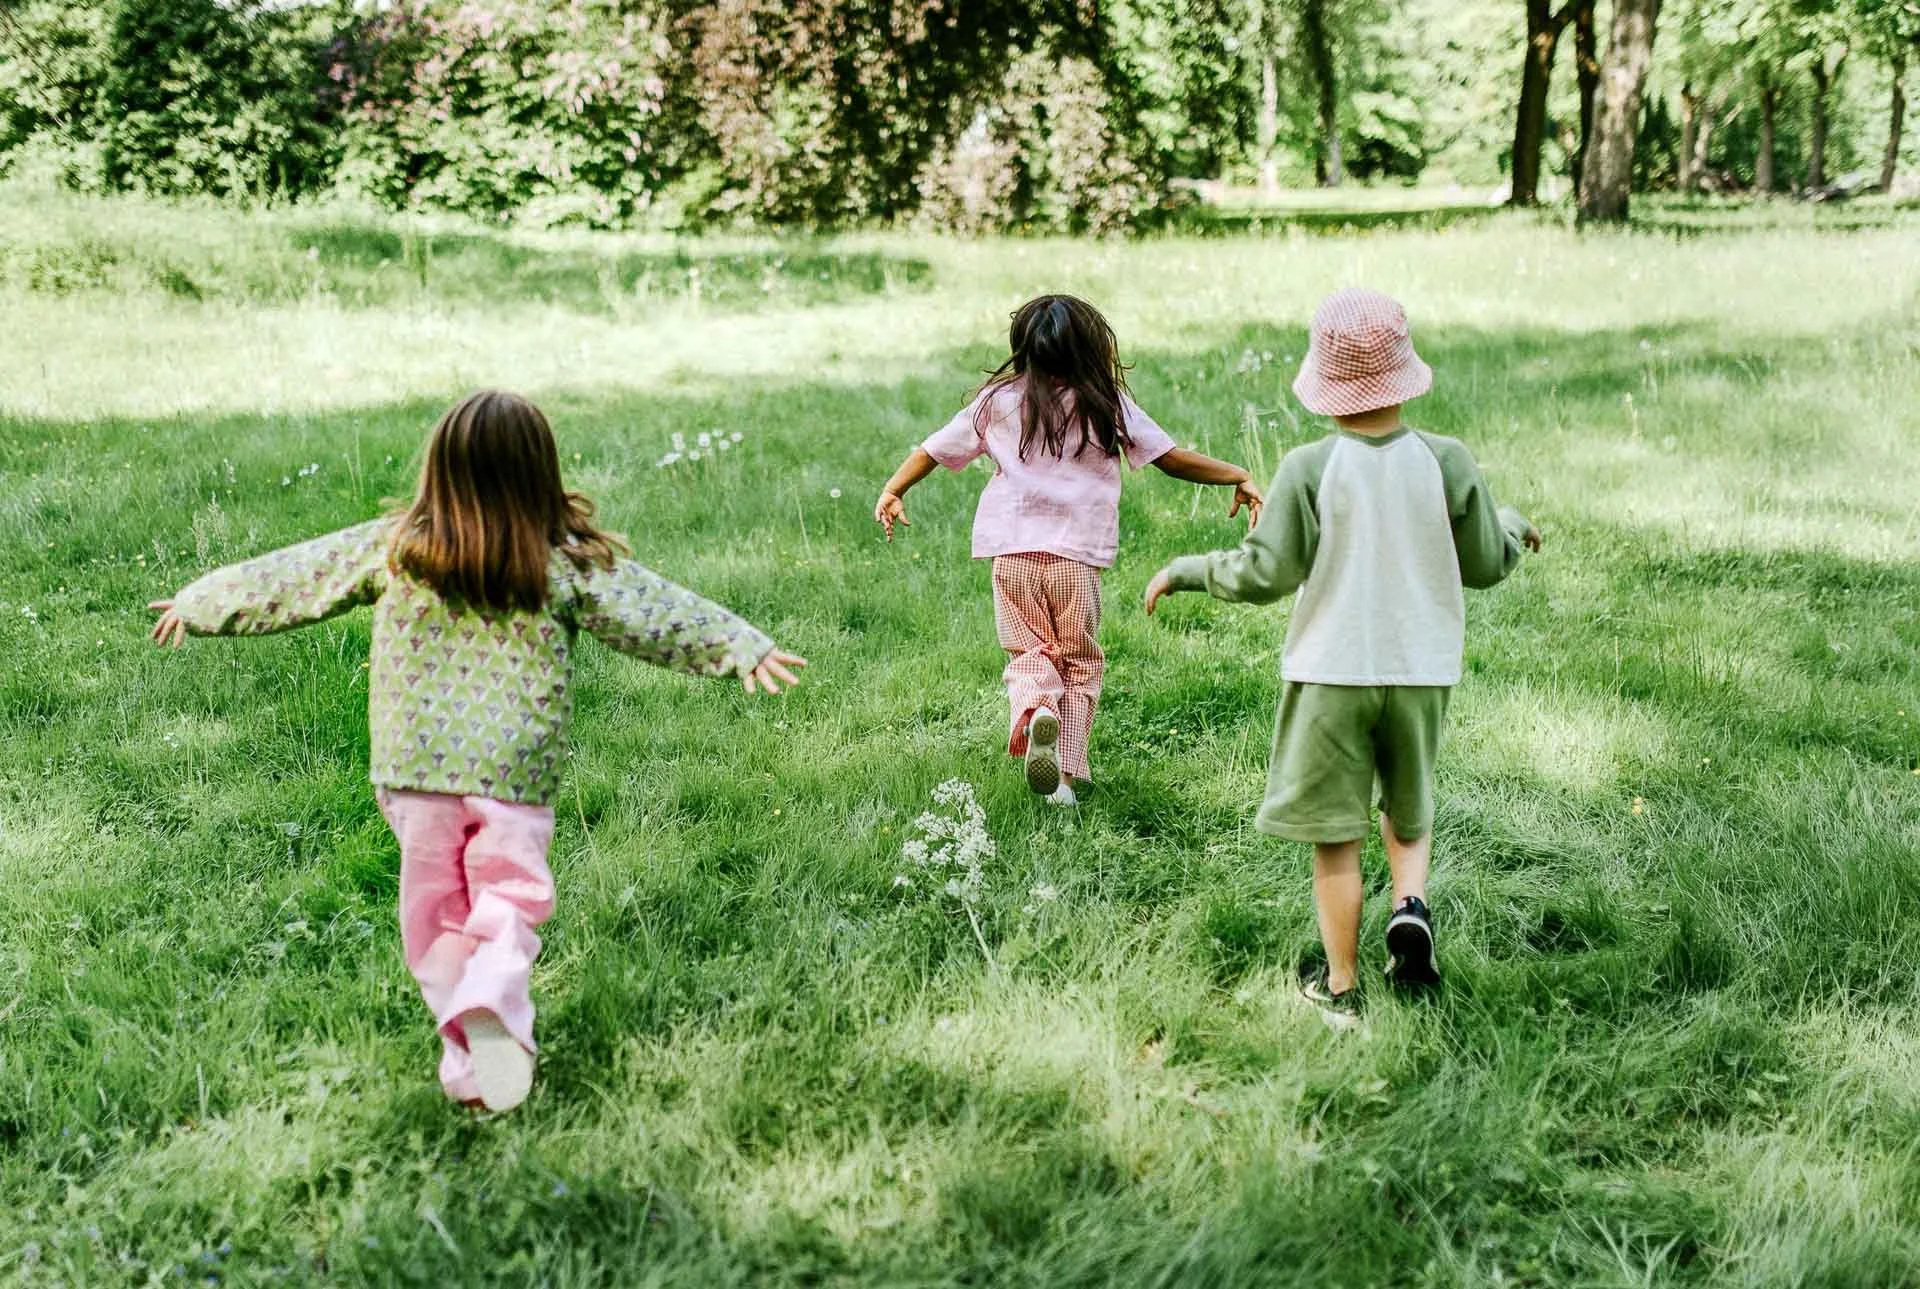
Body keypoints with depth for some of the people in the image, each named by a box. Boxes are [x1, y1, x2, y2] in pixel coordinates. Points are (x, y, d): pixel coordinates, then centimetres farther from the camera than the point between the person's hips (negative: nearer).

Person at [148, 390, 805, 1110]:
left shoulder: (391, 550, 1)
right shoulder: (567, 562, -3)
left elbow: (290, 577, 11)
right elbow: (657, 611, -2)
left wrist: (198, 605, 23)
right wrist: (742, 647, 4)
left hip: (416, 769, 1)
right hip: (517, 778, -1)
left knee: (438, 918, 11)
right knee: (507, 911, 6)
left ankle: (469, 1059, 2)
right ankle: (492, 1003, -24)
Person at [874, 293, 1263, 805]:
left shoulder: (999, 400, 6)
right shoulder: (1108, 406, 1)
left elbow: (936, 448, 11)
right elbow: (1171, 459, 2)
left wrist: (894, 489, 19)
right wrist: (1238, 476, 11)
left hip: (1012, 553, 2)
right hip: (1078, 555, -1)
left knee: (1030, 653, 11)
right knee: (1080, 662, 13)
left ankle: (1034, 709, -23)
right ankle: (1066, 773, 5)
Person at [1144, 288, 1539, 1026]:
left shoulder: (1310, 470, -13)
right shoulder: (1447, 463, -5)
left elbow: (1264, 573, -15)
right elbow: (1486, 564, 4)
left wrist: (1184, 571, 0)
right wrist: (1513, 525, 26)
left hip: (1331, 671, -2)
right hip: (1421, 669, 2)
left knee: (1334, 836, 7)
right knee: (1409, 809, 25)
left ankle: (1342, 988, 14)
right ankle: (1410, 905, 0)